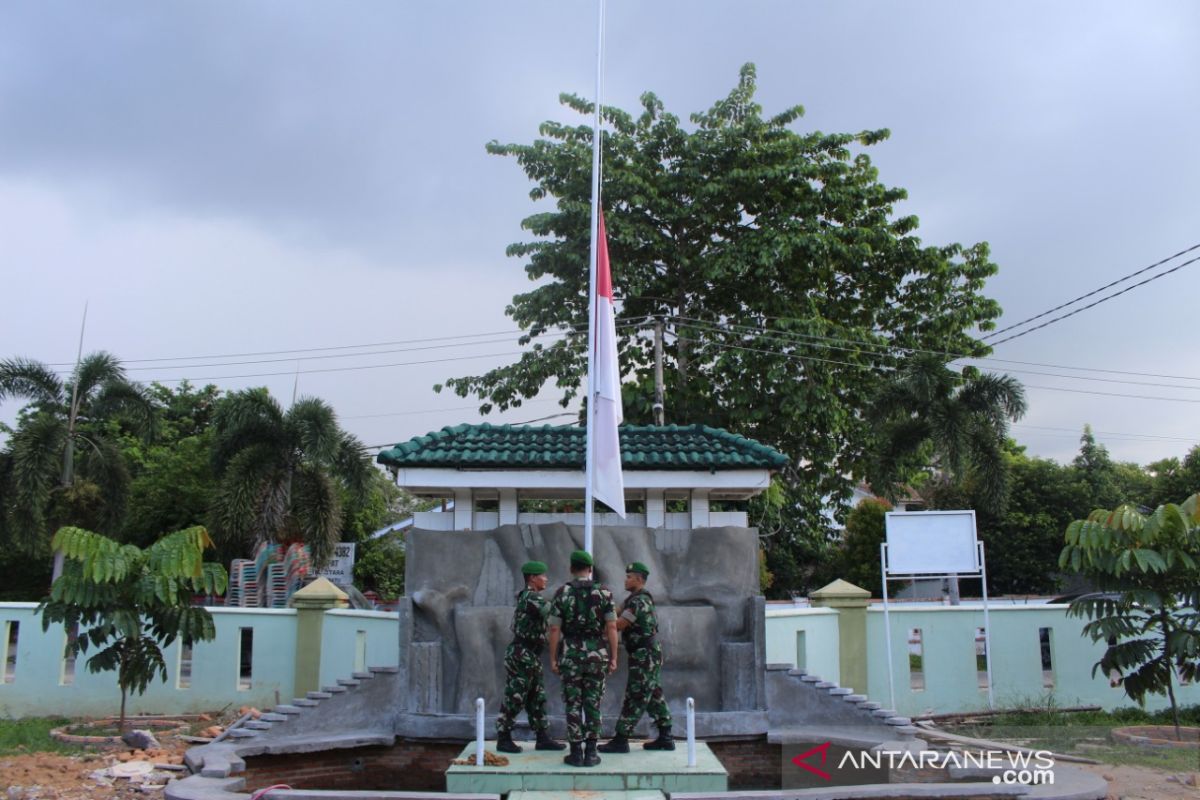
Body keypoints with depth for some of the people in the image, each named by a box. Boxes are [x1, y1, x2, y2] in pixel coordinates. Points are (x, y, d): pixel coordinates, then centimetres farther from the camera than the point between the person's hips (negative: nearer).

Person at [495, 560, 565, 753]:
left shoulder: (528, 597, 16)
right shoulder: (531, 597, -15)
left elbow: (545, 616, 12)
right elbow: (553, 613, -24)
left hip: (531, 657, 10)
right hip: (521, 656, -10)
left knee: (537, 698, 11)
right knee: (514, 698, -3)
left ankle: (542, 738, 15)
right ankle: (503, 739, 5)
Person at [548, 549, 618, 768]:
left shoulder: (562, 593, -3)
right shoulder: (604, 592, -1)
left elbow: (555, 629, -4)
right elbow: (612, 627, -4)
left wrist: (553, 658, 3)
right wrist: (613, 657, 2)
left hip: (570, 655, -1)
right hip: (597, 654, 1)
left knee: (573, 704, 5)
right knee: (593, 704, 7)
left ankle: (576, 753, 7)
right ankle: (591, 753, 9)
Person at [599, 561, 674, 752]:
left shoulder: (640, 600, -16)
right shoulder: (635, 599, 17)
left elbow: (619, 625, -20)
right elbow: (618, 615, 12)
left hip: (644, 655, -10)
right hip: (648, 655, 10)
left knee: (635, 698, -6)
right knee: (654, 696, 12)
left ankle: (620, 740, -3)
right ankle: (665, 738, 16)